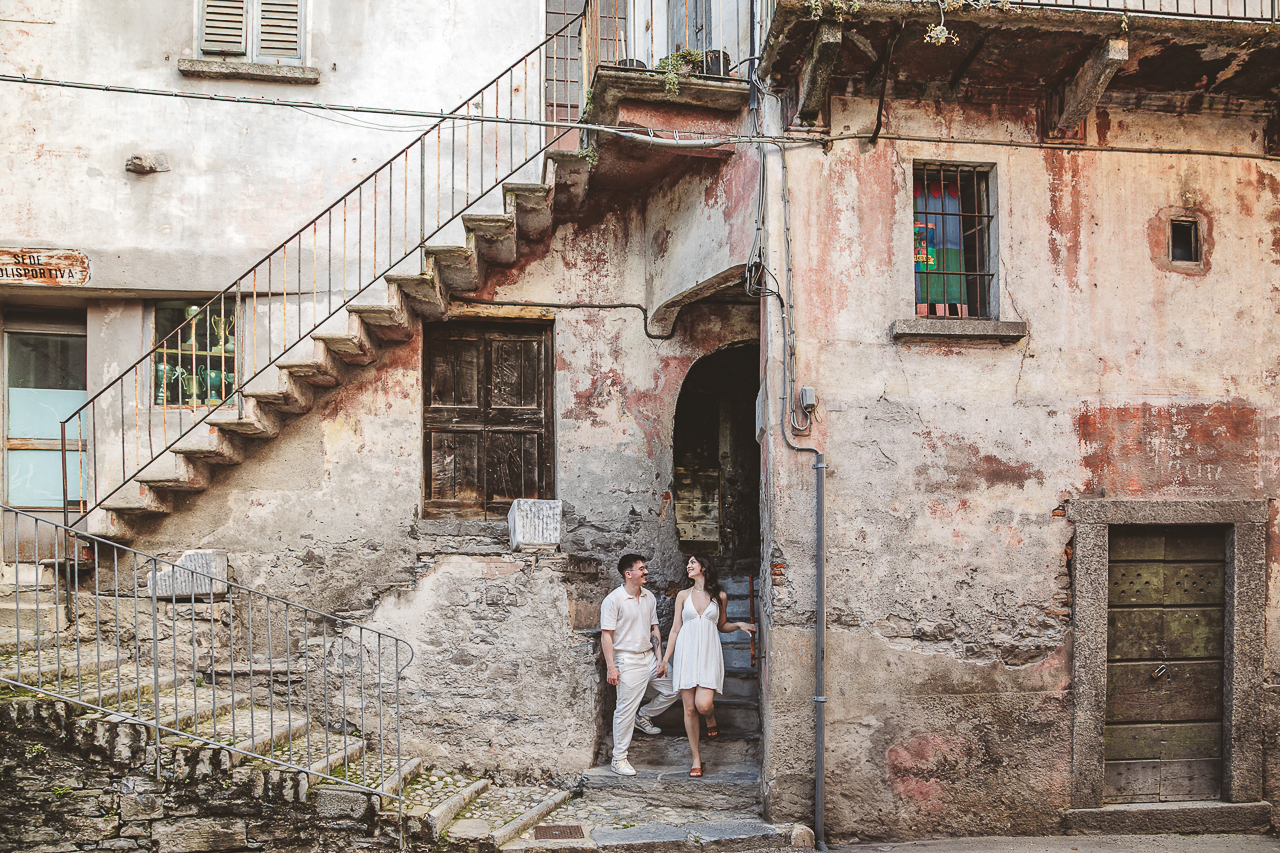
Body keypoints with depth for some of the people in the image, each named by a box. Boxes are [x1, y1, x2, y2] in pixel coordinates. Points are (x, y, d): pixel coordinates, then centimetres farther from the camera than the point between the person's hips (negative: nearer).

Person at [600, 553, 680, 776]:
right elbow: (606, 635, -12)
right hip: (628, 661, -7)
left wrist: (660, 659, 8)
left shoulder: (649, 597, 8)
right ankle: (619, 759, 6)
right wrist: (611, 667, -16)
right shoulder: (613, 600, -12)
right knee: (626, 709, -5)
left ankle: (643, 716, 31)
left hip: (649, 657, 7)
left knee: (673, 690, 10)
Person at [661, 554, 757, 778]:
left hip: (708, 654, -1)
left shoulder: (720, 596, 7)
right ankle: (697, 760, 8)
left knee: (703, 704, -17)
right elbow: (675, 629, 9)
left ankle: (711, 717, 23)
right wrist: (665, 659, 5)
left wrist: (739, 625, -1)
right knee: (689, 709, -2)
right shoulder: (683, 595, 9)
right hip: (686, 654, 1)